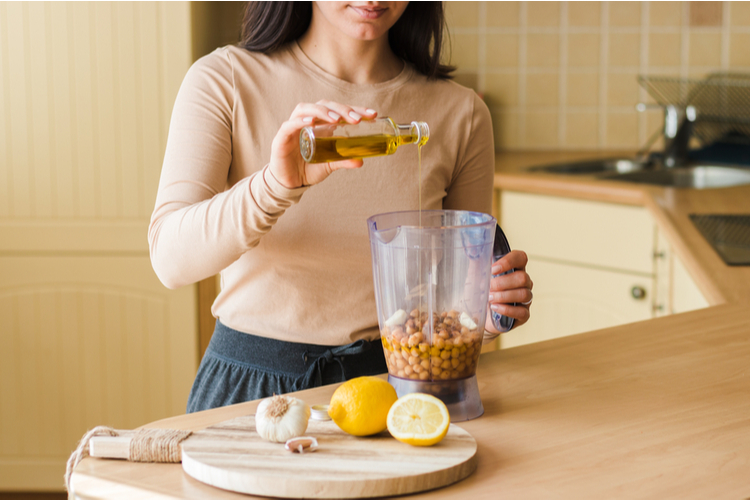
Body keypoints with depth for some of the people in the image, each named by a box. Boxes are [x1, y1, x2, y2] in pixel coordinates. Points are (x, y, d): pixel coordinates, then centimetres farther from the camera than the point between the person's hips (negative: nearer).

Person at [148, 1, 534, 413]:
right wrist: (275, 185, -31)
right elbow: (171, 258, -15)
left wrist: (490, 308, -10)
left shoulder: (460, 113, 2)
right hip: (250, 388, 0)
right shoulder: (223, 81, -3)